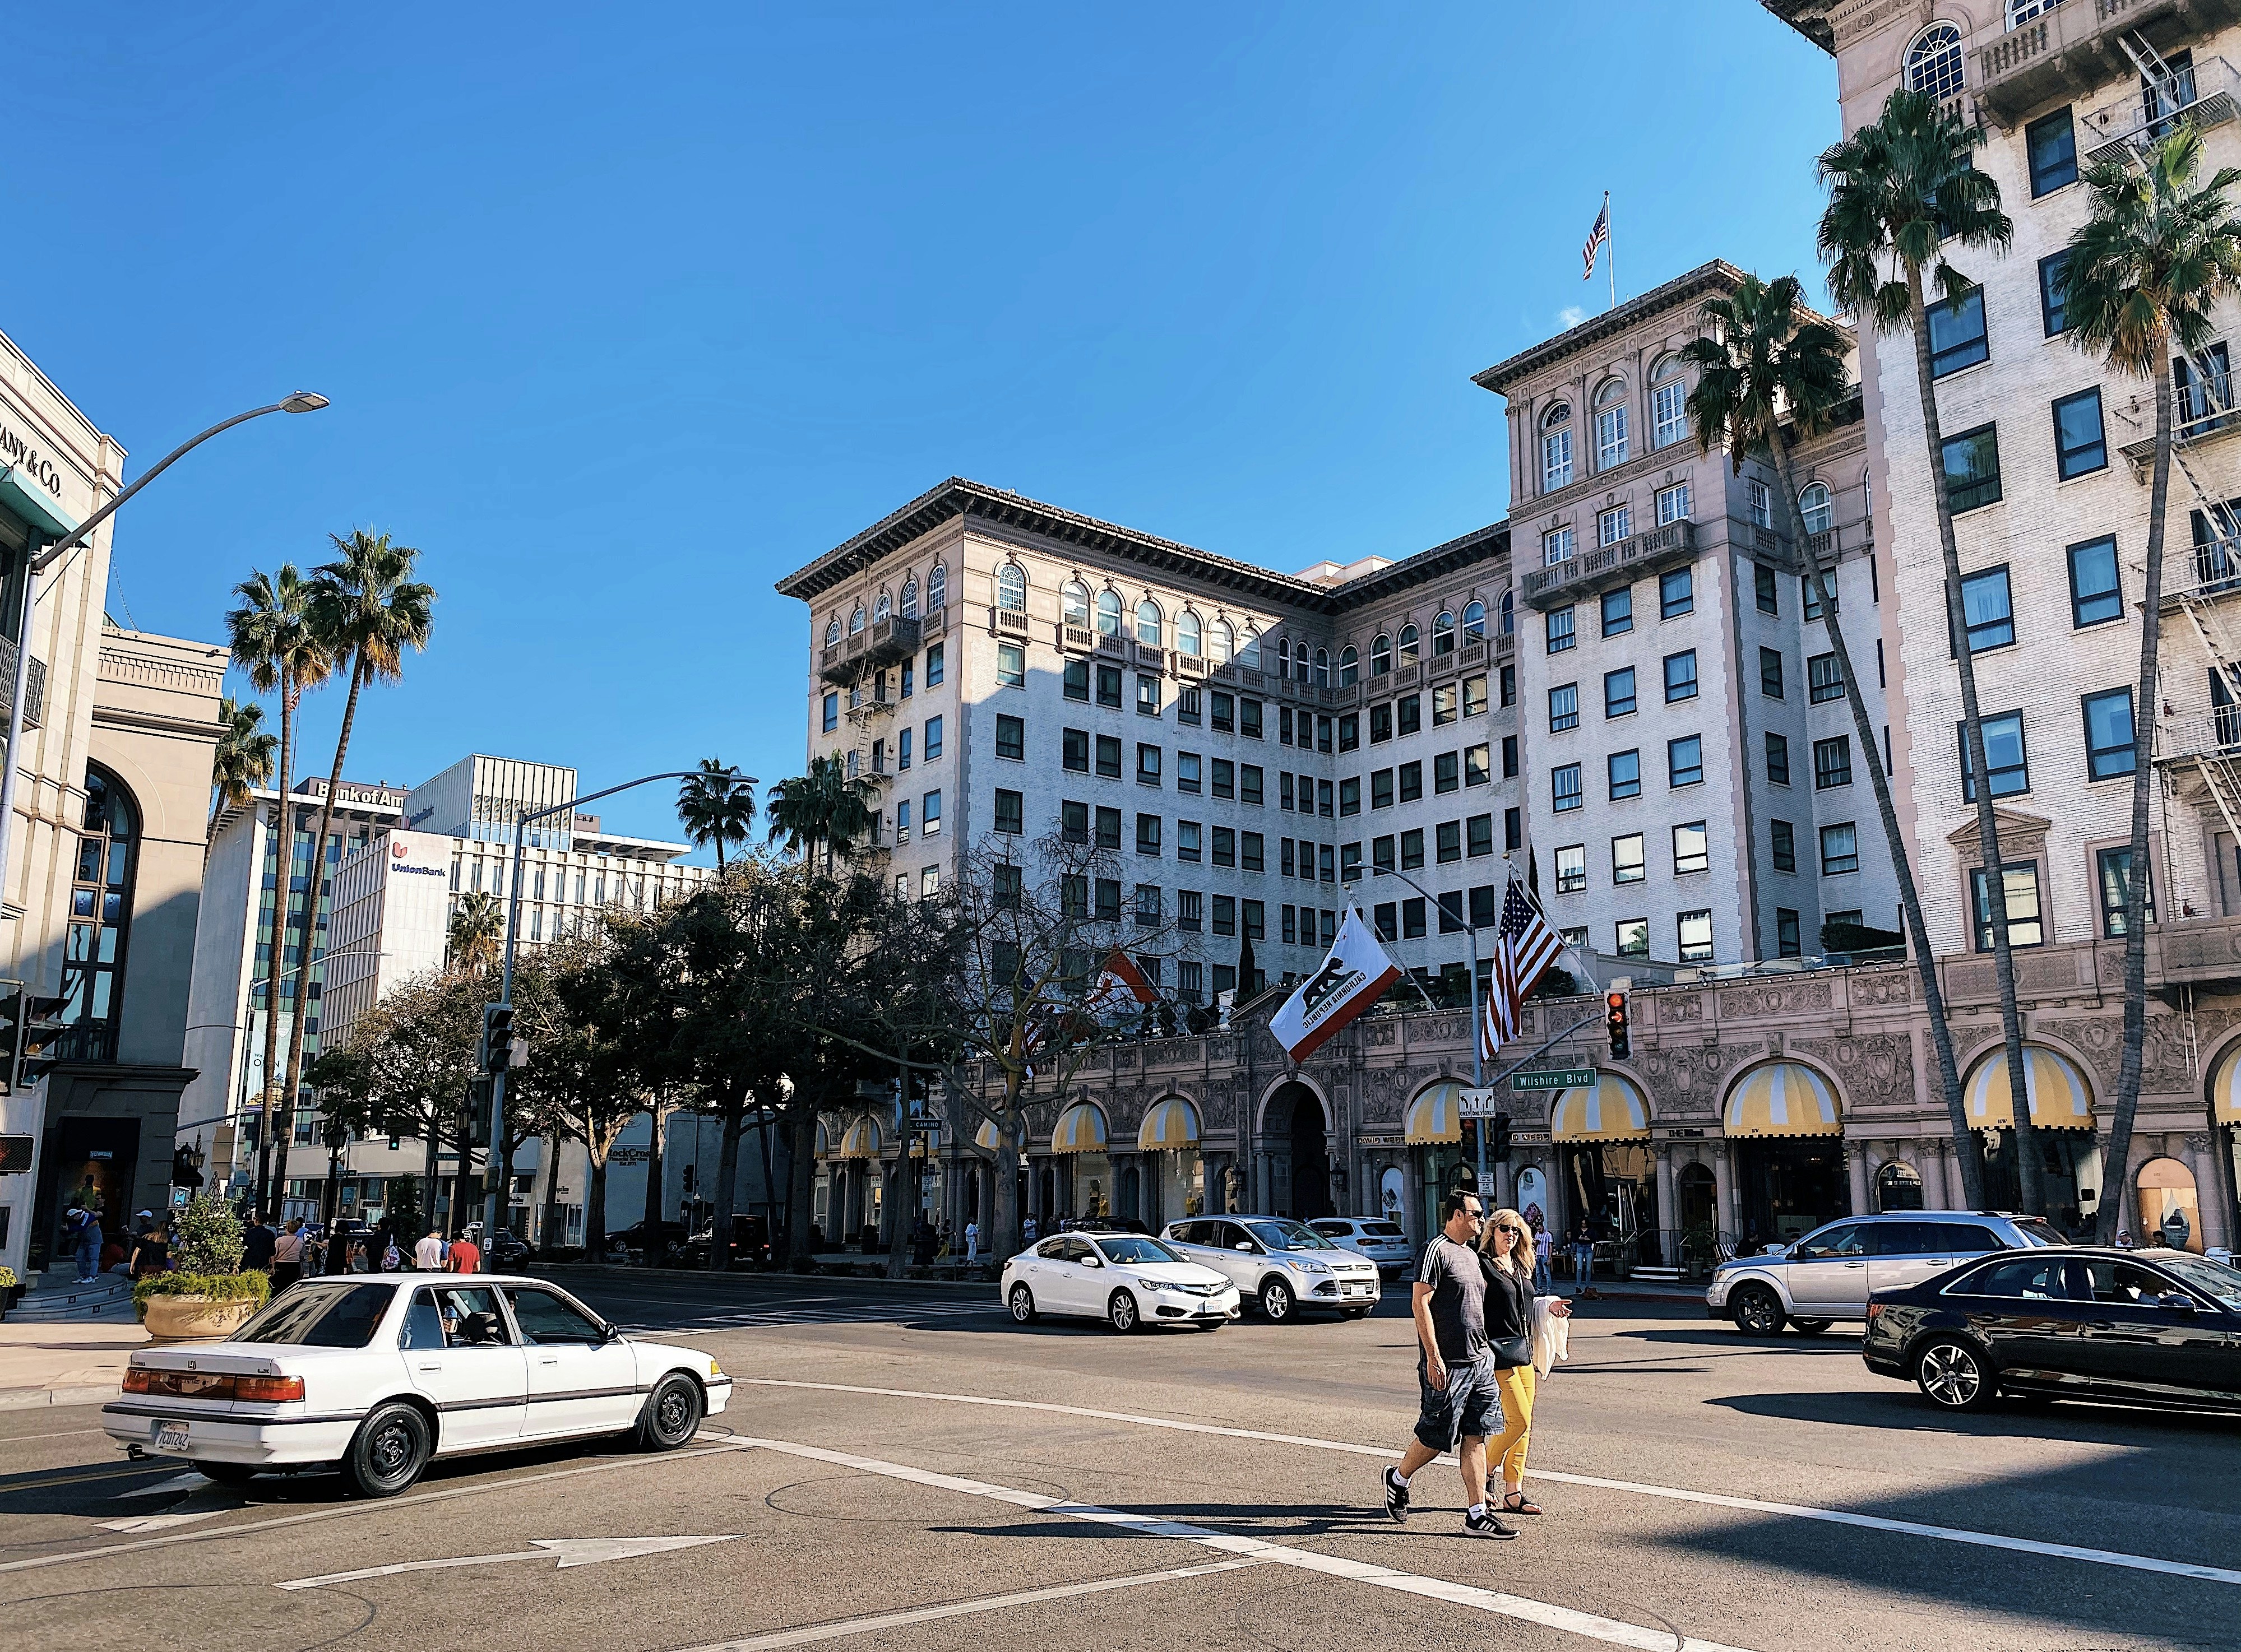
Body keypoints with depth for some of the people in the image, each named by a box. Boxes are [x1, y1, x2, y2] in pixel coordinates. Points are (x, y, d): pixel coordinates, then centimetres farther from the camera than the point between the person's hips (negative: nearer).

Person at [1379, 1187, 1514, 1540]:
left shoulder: (1471, 1254, 17)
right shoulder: (1438, 1250, -11)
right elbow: (1420, 1303, -16)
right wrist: (1434, 1357, -20)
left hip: (1479, 1361, 8)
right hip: (1447, 1364, -8)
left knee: (1475, 1438, 6)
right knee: (1436, 1437, 1)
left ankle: (1477, 1515, 8)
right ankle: (1398, 1478, 26)